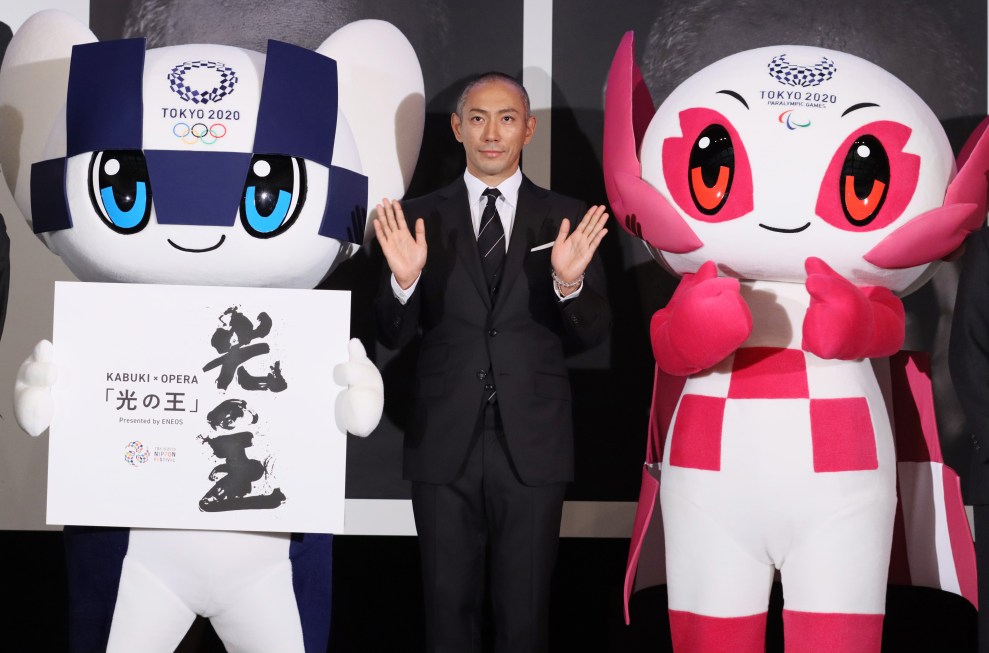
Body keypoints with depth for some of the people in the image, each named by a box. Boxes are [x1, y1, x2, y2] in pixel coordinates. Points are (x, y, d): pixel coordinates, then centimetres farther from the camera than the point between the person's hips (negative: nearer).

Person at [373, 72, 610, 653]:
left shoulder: (566, 218, 3)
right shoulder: (419, 217, 3)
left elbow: (593, 333, -1)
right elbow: (393, 335, 0)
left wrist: (569, 282, -22)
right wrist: (405, 279, -20)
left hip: (532, 446, 0)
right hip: (445, 445, 1)